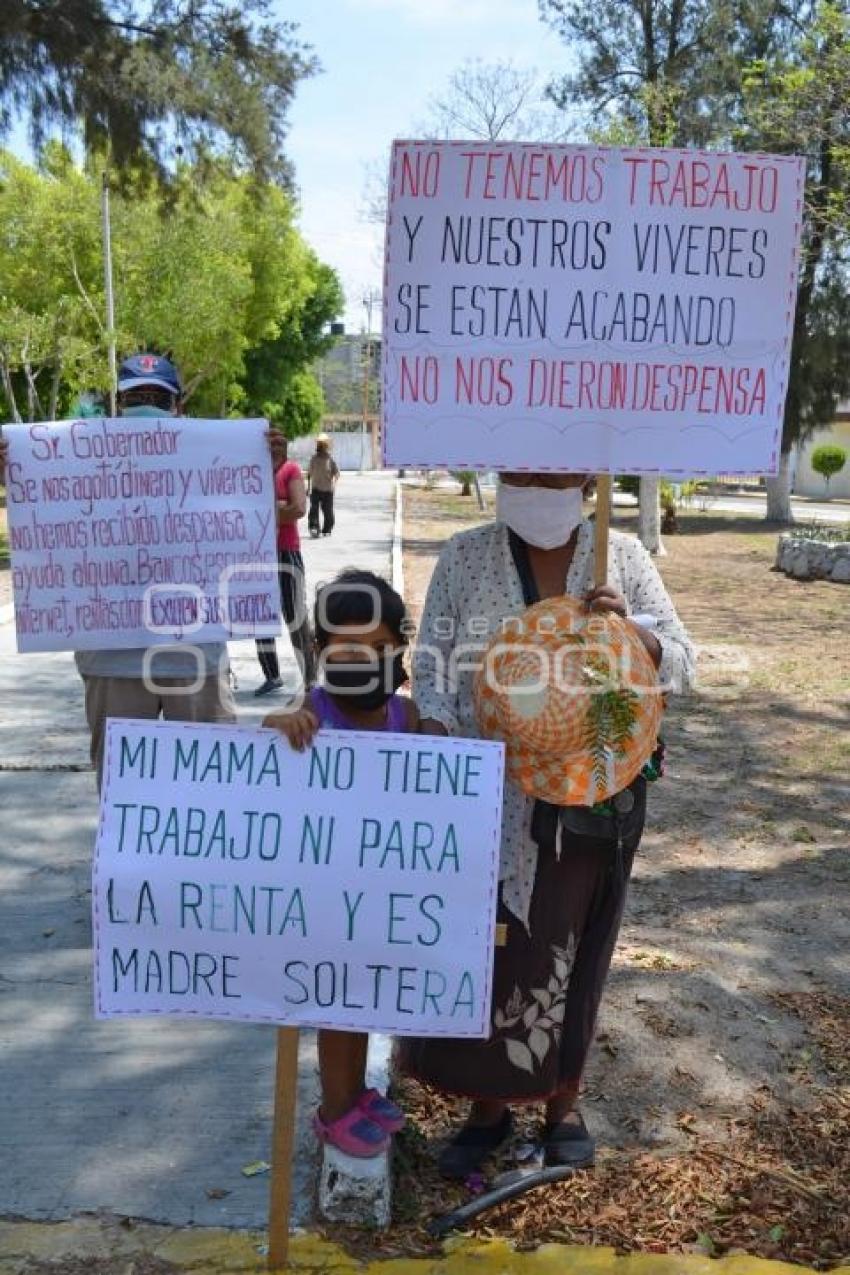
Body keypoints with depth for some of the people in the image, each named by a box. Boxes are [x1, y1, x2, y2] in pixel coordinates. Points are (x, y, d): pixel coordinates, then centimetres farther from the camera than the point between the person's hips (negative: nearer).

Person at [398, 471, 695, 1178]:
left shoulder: (623, 557, 0)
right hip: (487, 795, 0)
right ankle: (488, 1104, 29)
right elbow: (432, 666, 1)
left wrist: (626, 626, -20)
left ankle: (564, 1099, 35)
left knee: (568, 949, 13)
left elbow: (680, 662, 0)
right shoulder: (465, 557, 0)